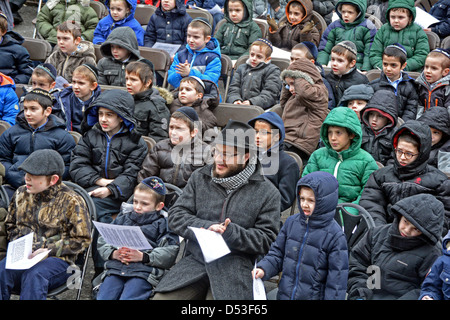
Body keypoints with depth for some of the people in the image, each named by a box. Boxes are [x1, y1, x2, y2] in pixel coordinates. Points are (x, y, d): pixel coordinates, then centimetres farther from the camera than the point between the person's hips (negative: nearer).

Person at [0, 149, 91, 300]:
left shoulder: (71, 201, -3)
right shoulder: (21, 194, 13)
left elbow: (81, 240, -2)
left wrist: (48, 250, -11)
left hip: (57, 259, -4)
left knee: (33, 276, -36)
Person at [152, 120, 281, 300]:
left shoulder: (267, 193, 3)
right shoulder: (199, 178, 12)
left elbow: (265, 240, -1)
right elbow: (176, 216, 7)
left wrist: (230, 233, -15)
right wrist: (205, 228, -11)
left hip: (235, 268, -3)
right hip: (195, 261, 3)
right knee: (161, 297, -15)